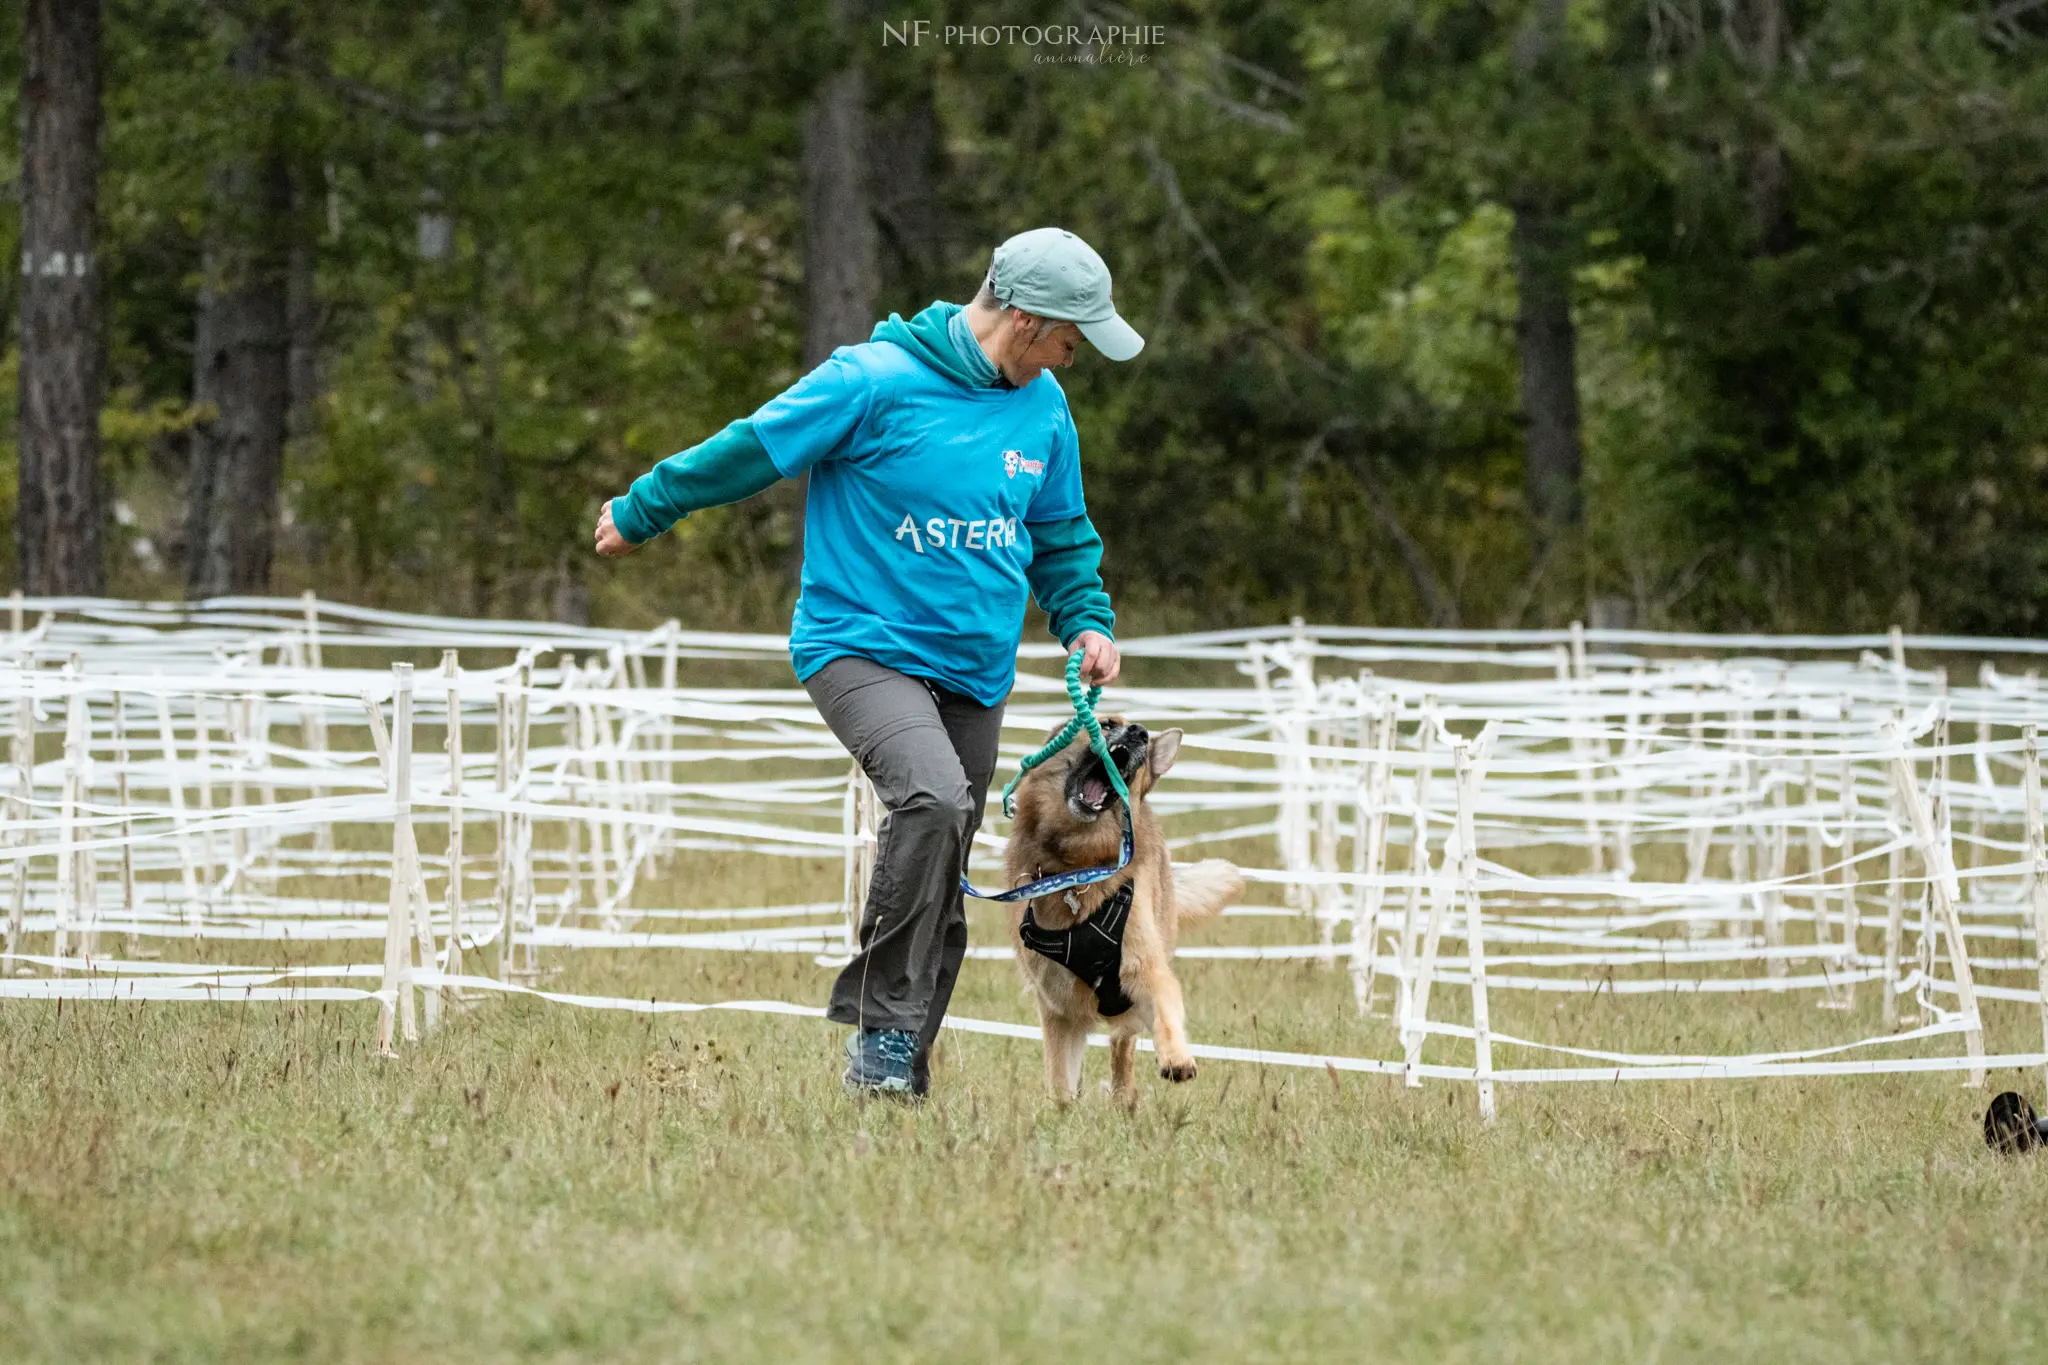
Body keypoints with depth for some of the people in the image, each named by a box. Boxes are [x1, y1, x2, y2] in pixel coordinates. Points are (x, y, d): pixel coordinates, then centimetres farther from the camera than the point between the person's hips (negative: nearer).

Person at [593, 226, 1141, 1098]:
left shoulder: (1043, 408, 7)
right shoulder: (878, 381, -15)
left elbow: (1060, 536, 22)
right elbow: (750, 451, -7)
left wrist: (1086, 621, 6)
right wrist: (640, 514, 1)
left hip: (974, 670, 7)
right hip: (862, 645, -7)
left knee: (940, 894, 8)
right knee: (933, 798, -32)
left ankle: (898, 1069, 20)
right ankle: (884, 1021, -23)